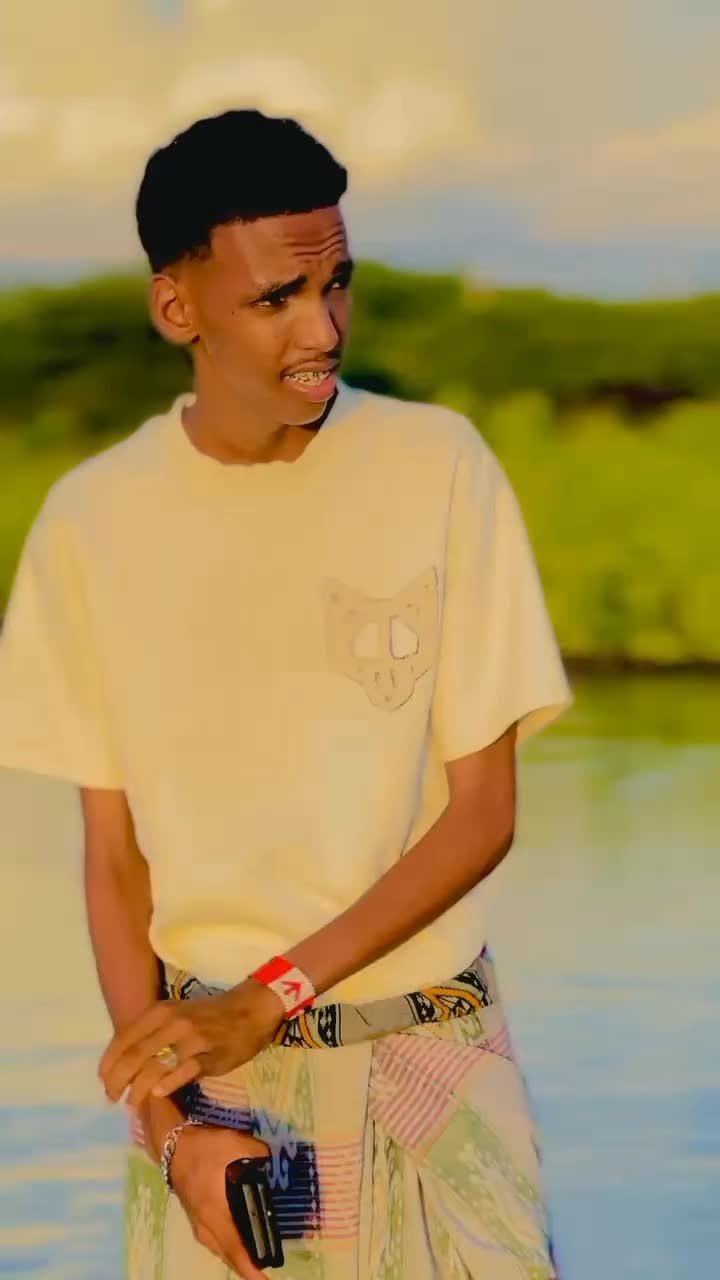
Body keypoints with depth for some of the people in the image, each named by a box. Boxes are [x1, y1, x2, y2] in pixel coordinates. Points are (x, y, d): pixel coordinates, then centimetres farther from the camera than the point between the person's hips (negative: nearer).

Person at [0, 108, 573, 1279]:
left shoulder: (438, 468, -5)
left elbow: (483, 814, -5)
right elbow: (114, 854, 1)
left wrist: (269, 996, -14)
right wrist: (170, 1123, -10)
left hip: (433, 1055, 0)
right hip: (208, 1070, 1)